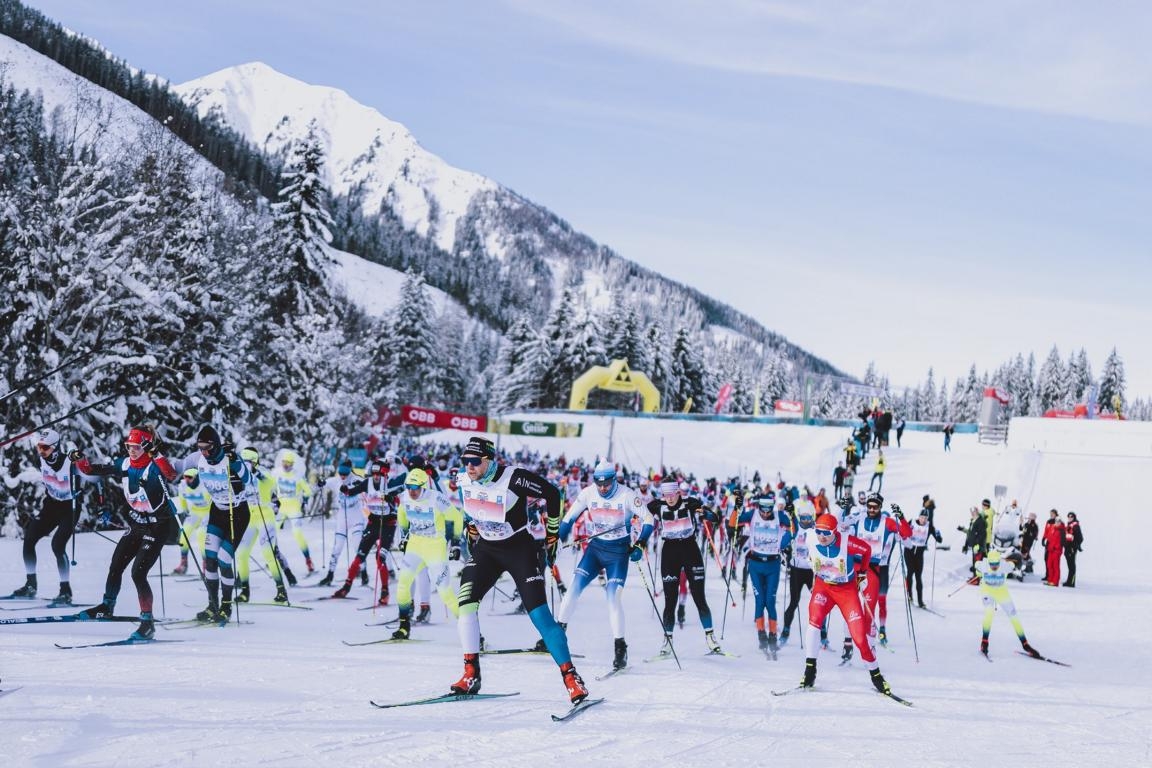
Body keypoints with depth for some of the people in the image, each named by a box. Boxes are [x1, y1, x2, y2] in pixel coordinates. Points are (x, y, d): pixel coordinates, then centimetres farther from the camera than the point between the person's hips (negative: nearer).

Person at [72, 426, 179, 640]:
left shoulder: (155, 466, -21)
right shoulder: (124, 464, -3)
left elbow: (171, 475, -43)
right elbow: (92, 470, 4)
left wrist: (156, 454, -52)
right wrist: (80, 459, -14)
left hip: (158, 526, -7)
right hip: (136, 523, 7)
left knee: (138, 573, -14)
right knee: (115, 567, 13)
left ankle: (148, 623, -7)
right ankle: (107, 606, 36)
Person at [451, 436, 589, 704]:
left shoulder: (513, 479, -24)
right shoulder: (464, 481, -7)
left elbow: (552, 493, -11)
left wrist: (552, 534, -4)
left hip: (519, 548, -5)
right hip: (486, 549, 5)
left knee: (539, 614, -11)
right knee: (465, 601, -12)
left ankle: (571, 676, -4)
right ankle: (471, 674, -4)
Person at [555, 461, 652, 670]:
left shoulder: (627, 495, -15)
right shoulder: (588, 493, -6)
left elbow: (648, 519, -8)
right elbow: (569, 518, 5)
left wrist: (640, 544, -20)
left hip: (619, 552, -3)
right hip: (595, 547, 3)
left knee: (614, 596, -13)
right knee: (575, 588, -6)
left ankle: (620, 647, -5)